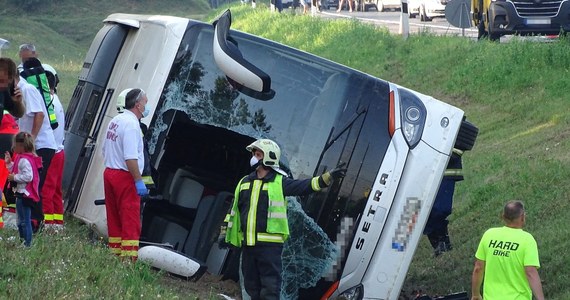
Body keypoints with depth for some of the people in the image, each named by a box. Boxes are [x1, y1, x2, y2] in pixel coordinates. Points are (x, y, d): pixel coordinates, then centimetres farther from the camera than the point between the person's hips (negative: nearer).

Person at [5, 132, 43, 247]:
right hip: (21, 194, 12)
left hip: (24, 195, -12)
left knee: (24, 221, -8)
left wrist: (15, 177, -20)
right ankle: (23, 241, 28)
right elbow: (18, 172, 26)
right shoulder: (21, 158, 15)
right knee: (22, 221, 19)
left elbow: (28, 176, -27)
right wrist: (9, 163, 18)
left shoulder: (24, 160, -19)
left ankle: (27, 243, -5)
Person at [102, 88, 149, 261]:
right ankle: (129, 258, -13)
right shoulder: (131, 124, -16)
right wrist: (139, 181, -22)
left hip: (109, 172, 10)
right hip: (125, 177, -10)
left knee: (114, 219, 13)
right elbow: (131, 157, -23)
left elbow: (105, 150, 22)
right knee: (130, 221, -9)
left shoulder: (115, 121, 14)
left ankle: (115, 252, 16)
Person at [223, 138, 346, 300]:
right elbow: (234, 210, 19)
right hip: (248, 243, 6)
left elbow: (305, 186, -14)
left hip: (270, 244, -6)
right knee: (251, 285, 13)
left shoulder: (279, 182, -3)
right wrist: (227, 235, 19)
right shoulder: (245, 182, 13)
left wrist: (328, 177, -27)